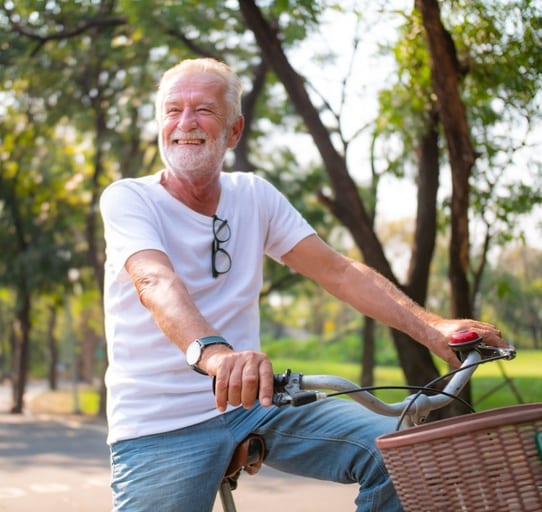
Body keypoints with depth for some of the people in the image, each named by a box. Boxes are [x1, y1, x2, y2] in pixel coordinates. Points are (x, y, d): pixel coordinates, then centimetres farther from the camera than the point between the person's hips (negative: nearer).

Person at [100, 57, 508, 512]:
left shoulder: (254, 196, 5)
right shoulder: (127, 199, -8)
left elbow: (338, 271, 0)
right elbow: (157, 283, -28)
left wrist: (431, 328, -14)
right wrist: (212, 353, -49)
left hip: (250, 402, 4)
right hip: (159, 427, -3)